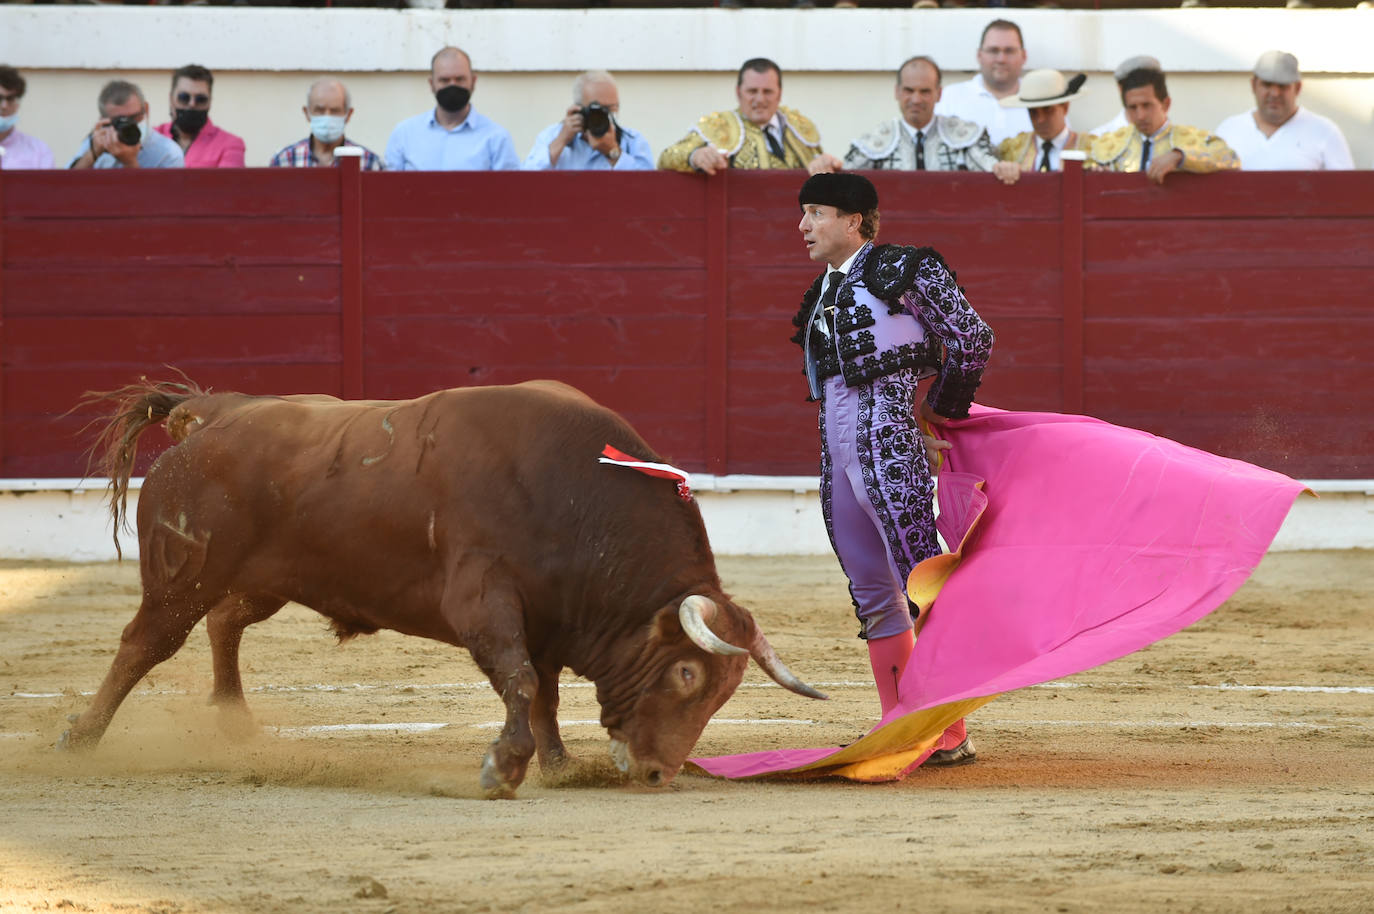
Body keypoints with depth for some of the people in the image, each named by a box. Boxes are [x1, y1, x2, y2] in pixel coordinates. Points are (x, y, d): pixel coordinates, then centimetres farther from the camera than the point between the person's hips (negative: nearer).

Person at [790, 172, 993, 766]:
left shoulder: (903, 271, -4)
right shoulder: (824, 293, 18)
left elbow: (973, 339, -5)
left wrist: (941, 406, 5)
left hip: (888, 448, -9)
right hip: (836, 452, 9)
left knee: (923, 584, -11)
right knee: (874, 597, 11)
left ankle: (952, 736, -11)